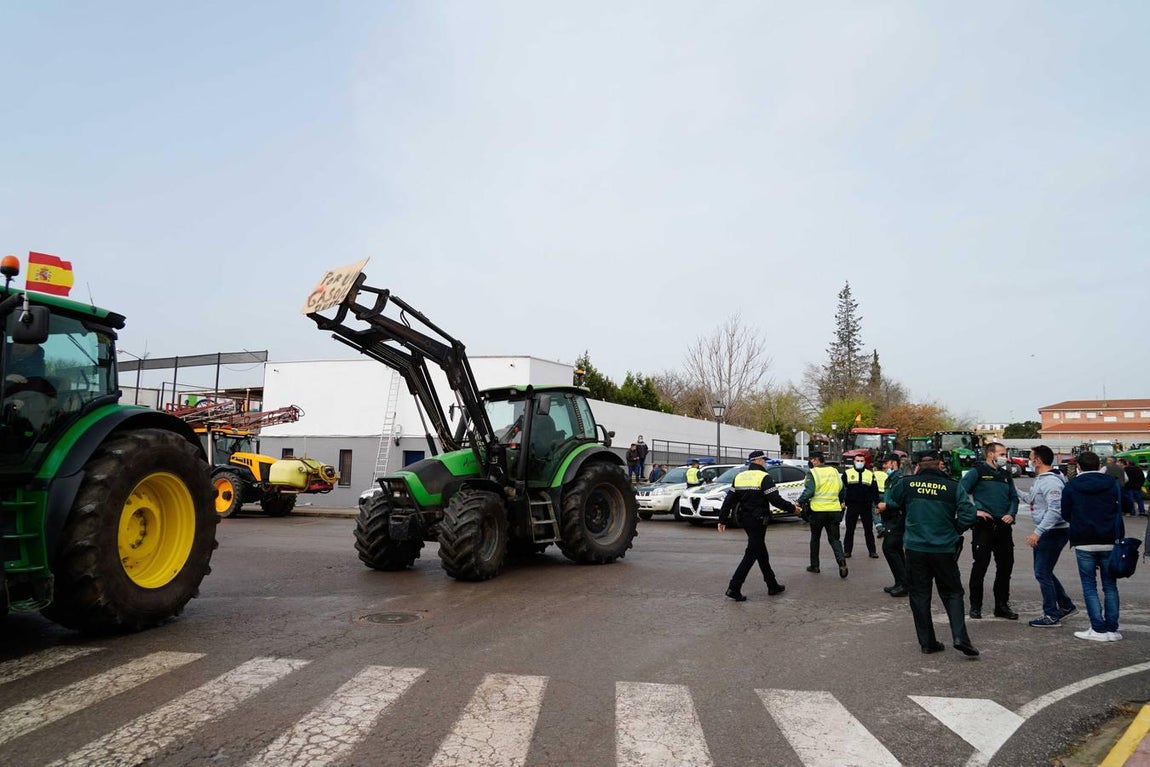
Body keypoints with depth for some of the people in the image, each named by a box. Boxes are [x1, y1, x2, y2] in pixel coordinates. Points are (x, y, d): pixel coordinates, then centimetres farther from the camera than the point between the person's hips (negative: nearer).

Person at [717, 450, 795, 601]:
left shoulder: (739, 477, 9)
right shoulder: (764, 477, -11)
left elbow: (729, 500, 8)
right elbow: (775, 500, -18)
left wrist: (723, 519, 11)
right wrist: (791, 508, -4)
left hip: (744, 519, 8)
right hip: (758, 520, -7)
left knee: (762, 553, 18)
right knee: (751, 554, -4)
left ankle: (773, 586, 27)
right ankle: (734, 588, -9)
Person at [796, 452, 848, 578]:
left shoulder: (812, 473, -9)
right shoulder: (834, 471, 9)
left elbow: (809, 491, -19)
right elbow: (841, 489, 14)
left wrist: (799, 502, -10)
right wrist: (840, 503, 27)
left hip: (818, 510, -4)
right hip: (834, 510, 4)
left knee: (815, 538, 13)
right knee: (834, 539, 9)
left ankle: (814, 565, 19)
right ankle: (841, 561, -15)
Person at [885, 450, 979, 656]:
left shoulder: (906, 483, -5)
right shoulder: (953, 487, -6)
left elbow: (889, 504, 9)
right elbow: (968, 516, -9)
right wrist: (954, 531, 9)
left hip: (915, 549, 1)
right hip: (944, 549, 0)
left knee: (919, 595, 10)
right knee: (952, 593, 14)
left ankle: (927, 641, 14)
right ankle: (960, 637, 0)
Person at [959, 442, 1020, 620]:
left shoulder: (1006, 474, 15)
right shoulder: (977, 471, -4)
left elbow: (1014, 497, 18)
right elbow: (960, 492, -11)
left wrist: (1011, 514, 1)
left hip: (1003, 526, 6)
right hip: (983, 526, -6)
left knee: (1005, 567, 8)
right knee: (980, 566, -2)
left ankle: (1002, 605, 21)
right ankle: (975, 606, 8)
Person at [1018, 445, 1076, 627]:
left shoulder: (1051, 481, -21)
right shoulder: (1040, 479, 11)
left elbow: (1055, 511, -28)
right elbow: (1032, 498, 26)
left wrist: (1037, 533, -28)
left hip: (1054, 532, -10)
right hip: (1045, 532, 10)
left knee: (1042, 573, -4)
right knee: (1043, 571, 18)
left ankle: (1052, 615, 5)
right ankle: (1066, 605, 31)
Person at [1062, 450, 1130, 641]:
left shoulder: (1071, 486, -3)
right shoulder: (1112, 484, 2)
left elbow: (1066, 515, 3)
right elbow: (1119, 511, 8)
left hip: (1084, 544, -2)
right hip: (1109, 543, 2)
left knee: (1089, 587, 4)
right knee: (1110, 586, 11)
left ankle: (1099, 629, -1)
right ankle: (1112, 629, 11)